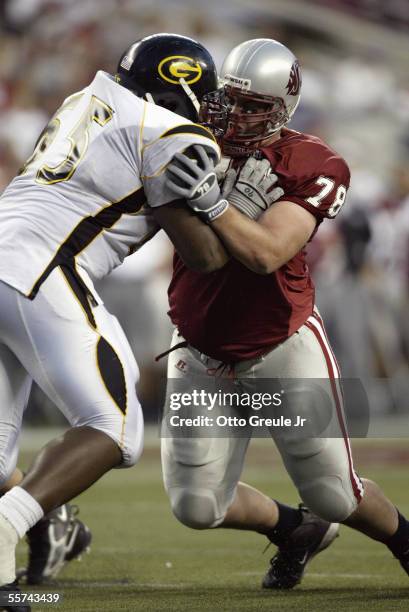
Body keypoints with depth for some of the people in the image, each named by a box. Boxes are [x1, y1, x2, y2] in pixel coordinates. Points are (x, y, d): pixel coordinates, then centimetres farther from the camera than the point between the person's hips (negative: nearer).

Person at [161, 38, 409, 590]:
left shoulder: (311, 167, -14)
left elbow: (266, 254, -26)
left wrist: (211, 202, -40)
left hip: (283, 349, -3)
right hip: (202, 356, 4)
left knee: (334, 496, 1)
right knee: (196, 507, -2)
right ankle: (293, 531, 29)